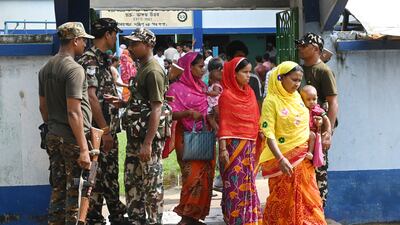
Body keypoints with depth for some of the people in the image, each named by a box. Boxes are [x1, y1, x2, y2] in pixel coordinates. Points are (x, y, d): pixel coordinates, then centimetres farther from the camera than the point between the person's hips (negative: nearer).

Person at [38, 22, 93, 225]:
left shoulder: (45, 69, 10)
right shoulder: (74, 69, -15)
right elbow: (74, 113, -19)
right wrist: (83, 149, -18)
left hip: (53, 138, 8)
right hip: (73, 139, -8)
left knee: (57, 190, 14)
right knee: (76, 193, -2)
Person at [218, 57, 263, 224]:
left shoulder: (250, 93, 12)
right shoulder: (227, 95, -5)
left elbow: (255, 120, 14)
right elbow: (224, 123, -8)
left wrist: (257, 146, 9)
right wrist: (223, 148, -14)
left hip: (250, 146, 6)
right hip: (234, 145, -6)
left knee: (249, 184, 9)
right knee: (235, 184, -4)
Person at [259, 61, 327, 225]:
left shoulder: (297, 97, 8)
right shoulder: (271, 101, -12)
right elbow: (268, 134, -17)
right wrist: (280, 159, -28)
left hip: (303, 158, 6)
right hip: (284, 159, -6)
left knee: (308, 200, 6)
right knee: (284, 201, 2)